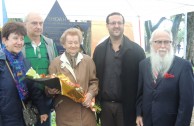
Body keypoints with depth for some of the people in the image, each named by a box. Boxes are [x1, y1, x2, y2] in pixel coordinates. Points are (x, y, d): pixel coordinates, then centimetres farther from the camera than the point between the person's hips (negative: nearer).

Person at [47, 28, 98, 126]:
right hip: (65, 112, -1)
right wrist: (53, 89, -19)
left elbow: (94, 81, 10)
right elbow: (50, 87, 4)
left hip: (86, 110, 2)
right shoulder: (55, 63, 3)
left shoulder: (88, 60, 8)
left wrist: (90, 94, -8)